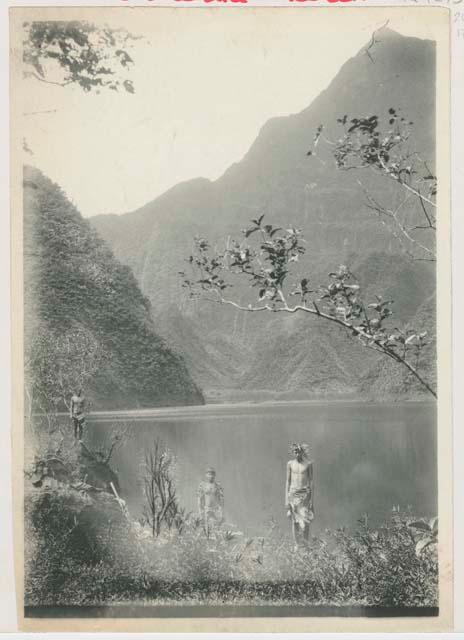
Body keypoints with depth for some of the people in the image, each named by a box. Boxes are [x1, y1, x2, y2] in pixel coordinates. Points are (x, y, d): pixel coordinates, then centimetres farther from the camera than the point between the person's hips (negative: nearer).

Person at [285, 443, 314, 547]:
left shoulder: (308, 464, -2)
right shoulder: (290, 464, 3)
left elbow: (311, 481, 1)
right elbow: (288, 481, 8)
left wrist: (312, 499, -3)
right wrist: (286, 499, 5)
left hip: (305, 494, -2)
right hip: (293, 494, 2)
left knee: (304, 523, -7)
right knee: (295, 522, 5)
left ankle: (306, 544, 11)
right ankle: (296, 545, 16)